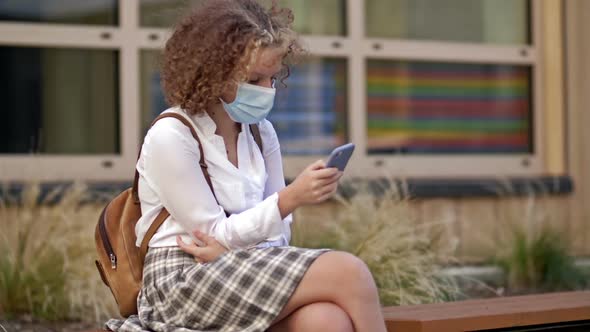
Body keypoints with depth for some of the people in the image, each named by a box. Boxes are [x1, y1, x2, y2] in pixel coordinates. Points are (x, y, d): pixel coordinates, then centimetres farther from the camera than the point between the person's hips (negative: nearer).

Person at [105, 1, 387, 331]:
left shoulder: (262, 132, 10)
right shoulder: (169, 137, -9)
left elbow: (277, 232, 9)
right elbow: (217, 235, -10)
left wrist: (231, 249, -14)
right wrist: (293, 197, -22)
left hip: (249, 270, 6)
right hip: (184, 281, -5)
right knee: (347, 272, -25)